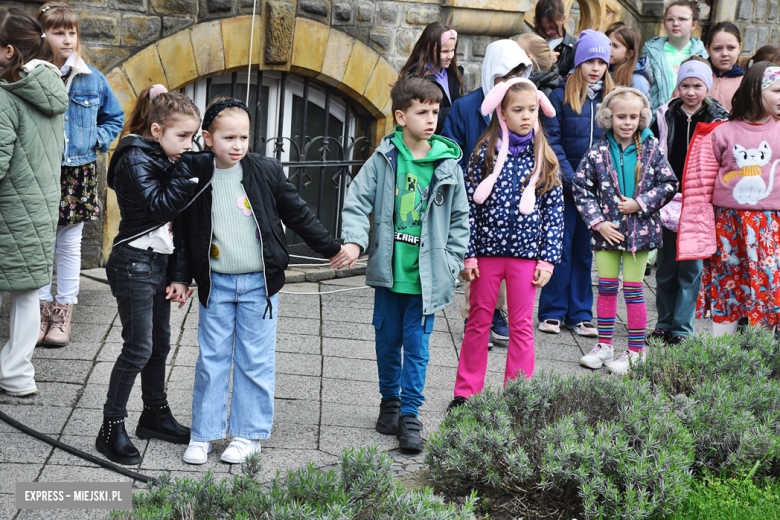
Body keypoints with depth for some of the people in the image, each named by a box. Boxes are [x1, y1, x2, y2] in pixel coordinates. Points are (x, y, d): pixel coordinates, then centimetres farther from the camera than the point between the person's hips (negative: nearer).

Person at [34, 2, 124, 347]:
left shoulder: (92, 79, 1)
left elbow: (114, 117, 15)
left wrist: (98, 139, 1)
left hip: (78, 173, 2)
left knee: (69, 244, 9)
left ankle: (64, 312, 19)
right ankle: (42, 308, 20)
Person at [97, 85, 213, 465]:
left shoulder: (164, 159, 12)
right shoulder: (134, 159, -15)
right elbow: (160, 205, -25)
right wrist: (186, 169, -24)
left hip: (160, 262, 9)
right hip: (135, 263, -9)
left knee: (160, 343, 16)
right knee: (138, 347, -7)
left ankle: (155, 415, 30)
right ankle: (111, 428, 0)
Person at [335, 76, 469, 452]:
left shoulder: (447, 164, -1)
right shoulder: (384, 159, -2)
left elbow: (460, 217, 8)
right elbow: (358, 202, -3)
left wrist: (452, 259, 3)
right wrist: (354, 241, -19)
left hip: (427, 276, -1)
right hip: (388, 269, 1)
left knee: (417, 345, 0)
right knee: (387, 340, 14)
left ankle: (410, 414, 8)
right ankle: (389, 401, 32)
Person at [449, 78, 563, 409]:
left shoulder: (544, 159, 1)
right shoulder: (485, 153, -2)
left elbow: (555, 210, 3)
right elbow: (469, 205, -1)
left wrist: (548, 258, -3)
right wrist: (468, 255, -5)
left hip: (526, 253, 1)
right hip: (487, 250, 0)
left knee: (522, 326, 6)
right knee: (478, 321, 9)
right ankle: (466, 391, 20)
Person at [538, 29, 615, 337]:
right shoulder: (561, 96, -1)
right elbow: (552, 141, -5)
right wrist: (571, 179, -12)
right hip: (565, 185, -3)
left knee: (585, 250, 8)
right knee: (561, 247, 0)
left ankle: (580, 314, 15)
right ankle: (552, 312, 9)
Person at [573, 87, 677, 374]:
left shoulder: (651, 148, -2)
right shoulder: (598, 151, -3)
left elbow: (669, 184, 0)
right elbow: (581, 188, 0)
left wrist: (640, 204, -11)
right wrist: (598, 222, -8)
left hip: (640, 229, -1)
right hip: (608, 229, 1)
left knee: (633, 289, 3)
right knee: (606, 287, 8)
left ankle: (636, 350, 10)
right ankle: (604, 345, 20)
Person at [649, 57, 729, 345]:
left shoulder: (718, 120, 1)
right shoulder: (665, 117, 6)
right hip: (669, 201, 2)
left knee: (691, 267, 0)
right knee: (666, 266, 8)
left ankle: (682, 329, 7)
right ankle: (664, 324, 19)